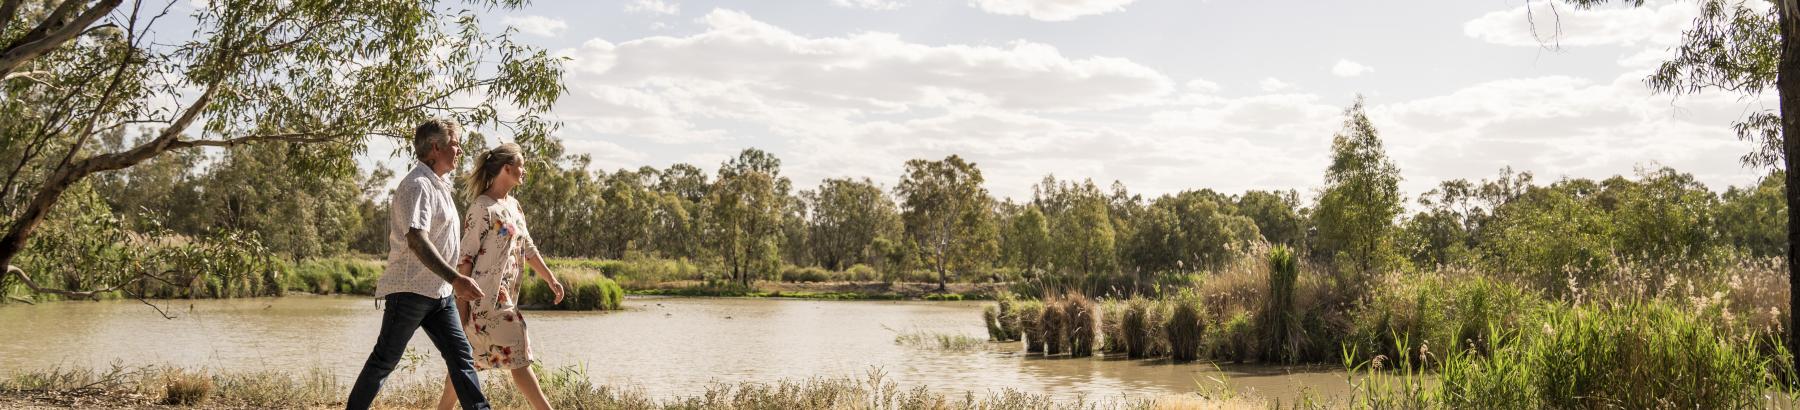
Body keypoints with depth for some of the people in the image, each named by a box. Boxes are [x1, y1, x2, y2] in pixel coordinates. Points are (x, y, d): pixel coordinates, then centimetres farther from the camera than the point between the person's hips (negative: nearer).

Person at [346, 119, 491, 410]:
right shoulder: (417, 185, -16)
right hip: (411, 288, -9)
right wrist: (455, 279, -36)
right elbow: (416, 239, -29)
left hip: (439, 292, 9)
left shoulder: (439, 185, 16)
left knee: (461, 356, 3)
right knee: (384, 361, 1)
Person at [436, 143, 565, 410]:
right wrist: (462, 303, -14)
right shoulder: (482, 207, -12)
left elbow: (528, 247, 19)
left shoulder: (512, 205, 14)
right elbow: (466, 256, -13)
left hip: (504, 296, 9)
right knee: (517, 355, -5)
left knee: (468, 360, 12)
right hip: (485, 297, -9)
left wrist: (550, 279, 15)